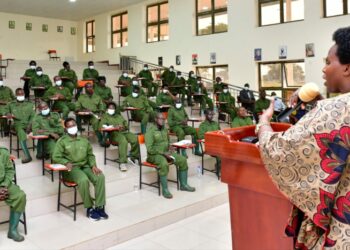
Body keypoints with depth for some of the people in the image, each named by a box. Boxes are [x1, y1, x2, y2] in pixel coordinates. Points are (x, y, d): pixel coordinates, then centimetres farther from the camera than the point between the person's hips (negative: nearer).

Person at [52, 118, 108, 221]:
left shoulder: (84, 140, 15)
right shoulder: (62, 141, 2)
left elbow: (90, 155, 16)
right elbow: (56, 157, -5)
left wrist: (93, 165, -3)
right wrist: (66, 162, -25)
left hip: (85, 166, 4)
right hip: (71, 168, -4)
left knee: (100, 177, -24)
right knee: (84, 180, -35)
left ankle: (99, 207, -18)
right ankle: (89, 208, -18)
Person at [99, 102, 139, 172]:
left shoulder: (119, 116, 33)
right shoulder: (105, 116, 19)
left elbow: (126, 123, 23)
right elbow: (102, 125, 0)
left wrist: (124, 127, -3)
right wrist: (114, 126, -12)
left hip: (124, 132, 4)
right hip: (114, 133, -4)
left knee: (136, 139, -26)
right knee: (123, 141, -39)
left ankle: (134, 156, -3)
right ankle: (122, 163, -39)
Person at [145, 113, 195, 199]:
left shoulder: (165, 129, 10)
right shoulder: (150, 131, -14)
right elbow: (149, 149, -20)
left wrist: (170, 147, 2)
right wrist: (163, 153, -23)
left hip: (166, 152, 8)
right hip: (154, 154, -7)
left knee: (183, 160, -8)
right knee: (164, 164, -38)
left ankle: (183, 185, 3)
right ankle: (165, 190, -27)